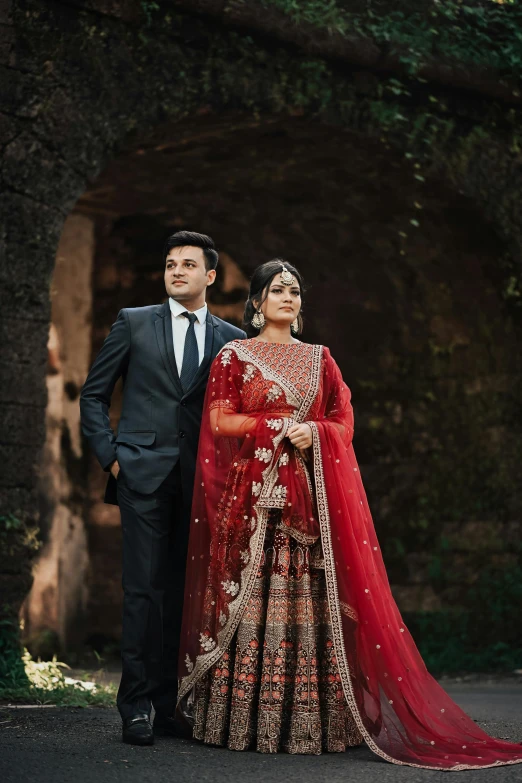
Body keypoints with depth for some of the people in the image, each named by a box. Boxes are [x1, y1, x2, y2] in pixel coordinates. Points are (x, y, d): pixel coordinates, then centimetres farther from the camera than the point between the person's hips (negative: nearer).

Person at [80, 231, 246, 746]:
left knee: (184, 591, 3)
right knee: (144, 588, -5)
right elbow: (93, 395, 10)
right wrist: (110, 455, 1)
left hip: (200, 480, 2)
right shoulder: (133, 323, 8)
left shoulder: (231, 339, 11)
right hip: (144, 472, -2)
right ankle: (136, 706, -1)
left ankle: (170, 702, 10)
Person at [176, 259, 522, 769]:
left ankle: (308, 722, -3)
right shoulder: (234, 356, 9)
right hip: (252, 495, -2)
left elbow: (344, 423, 12)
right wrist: (281, 427, -10)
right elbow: (219, 421, 0)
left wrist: (314, 432, -10)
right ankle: (242, 721, -4)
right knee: (251, 597, -8)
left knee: (309, 600, -5)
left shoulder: (319, 359, 17)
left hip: (310, 496, 2)